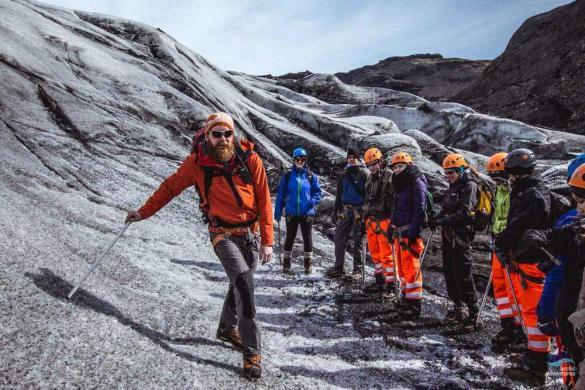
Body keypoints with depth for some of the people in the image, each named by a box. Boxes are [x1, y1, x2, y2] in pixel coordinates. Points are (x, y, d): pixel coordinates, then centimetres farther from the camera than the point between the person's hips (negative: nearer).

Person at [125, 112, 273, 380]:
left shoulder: (249, 158, -9)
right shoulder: (197, 162, -10)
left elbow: (264, 200, -6)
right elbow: (170, 187, 5)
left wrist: (267, 241, -7)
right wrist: (144, 212, 7)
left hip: (251, 233, 3)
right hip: (223, 234, -3)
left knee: (241, 283, 18)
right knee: (244, 284, -18)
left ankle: (227, 328, 44)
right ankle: (252, 351, -6)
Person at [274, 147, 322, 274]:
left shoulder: (311, 176, 2)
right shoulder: (287, 176, 1)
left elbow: (317, 191, 8)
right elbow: (281, 195, 3)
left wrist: (313, 201, -13)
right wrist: (277, 212, 0)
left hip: (307, 213, 0)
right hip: (291, 213, 0)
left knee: (307, 237, 8)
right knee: (290, 237, 9)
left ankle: (308, 263, 19)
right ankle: (286, 262, 20)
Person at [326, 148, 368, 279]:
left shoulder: (364, 173, -1)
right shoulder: (344, 175, 16)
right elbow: (339, 194, 20)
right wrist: (335, 211, 16)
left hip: (359, 210, -5)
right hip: (345, 210, 5)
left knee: (358, 240, 2)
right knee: (339, 239, 4)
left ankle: (358, 269, 10)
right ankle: (338, 267, 14)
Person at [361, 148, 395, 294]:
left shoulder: (390, 177, -8)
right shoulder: (370, 178, 18)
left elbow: (395, 200, -13)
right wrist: (365, 219, 22)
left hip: (384, 220, -8)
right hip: (371, 220, 8)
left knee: (386, 253, -6)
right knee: (375, 253, 11)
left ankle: (390, 283, 2)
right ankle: (379, 280, 22)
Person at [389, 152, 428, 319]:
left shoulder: (417, 182, -9)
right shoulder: (401, 183, 19)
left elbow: (420, 209, -17)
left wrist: (413, 232, -21)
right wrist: (393, 227, 22)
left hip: (410, 231, -9)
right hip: (400, 231, 9)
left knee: (411, 267, -8)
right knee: (402, 266, 15)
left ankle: (414, 304, -3)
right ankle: (407, 296, 27)